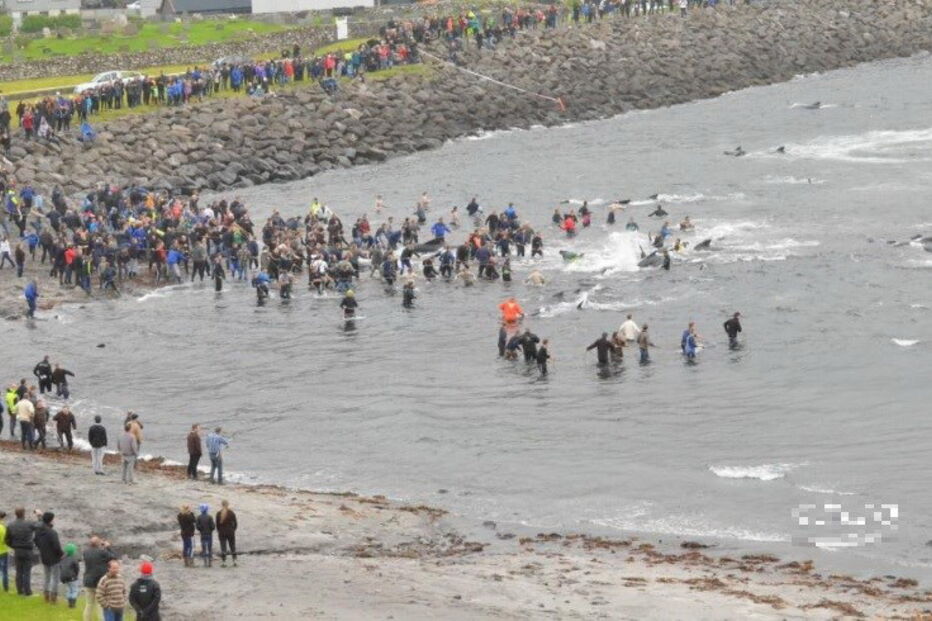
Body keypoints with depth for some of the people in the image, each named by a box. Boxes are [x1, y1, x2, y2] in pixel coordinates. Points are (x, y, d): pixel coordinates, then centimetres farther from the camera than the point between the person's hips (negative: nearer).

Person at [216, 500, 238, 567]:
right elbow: (235, 523, 1)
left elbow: (217, 524, -2)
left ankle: (223, 562, -2)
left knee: (223, 547, 2)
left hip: (222, 532, -1)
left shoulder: (219, 513, -4)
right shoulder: (231, 513, -3)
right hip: (231, 532, 1)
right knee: (232, 547, 9)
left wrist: (218, 532, 9)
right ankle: (234, 561, 8)